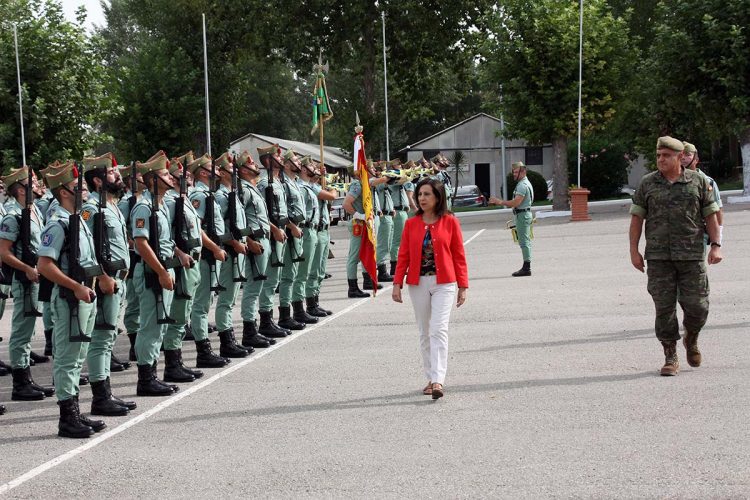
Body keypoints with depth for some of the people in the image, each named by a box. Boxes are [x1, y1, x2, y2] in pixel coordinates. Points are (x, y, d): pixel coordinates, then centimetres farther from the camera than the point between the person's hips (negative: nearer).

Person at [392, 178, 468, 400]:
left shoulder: (450, 222, -1)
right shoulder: (411, 224, 5)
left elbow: (458, 256, 1)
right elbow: (403, 255, 5)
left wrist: (463, 286, -1)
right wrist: (397, 283, -3)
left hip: (443, 283, -3)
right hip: (418, 283, 3)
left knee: (439, 330, -13)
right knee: (424, 332, 9)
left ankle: (438, 380, -17)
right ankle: (431, 379, 18)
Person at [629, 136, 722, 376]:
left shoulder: (699, 181, 6)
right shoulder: (647, 183, 6)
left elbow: (710, 215, 8)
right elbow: (636, 217, 7)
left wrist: (715, 245, -1)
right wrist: (634, 250, 0)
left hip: (692, 255, 0)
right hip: (658, 257, 0)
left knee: (697, 306, -2)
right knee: (664, 307, -2)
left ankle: (691, 338, 29)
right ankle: (670, 358, 8)